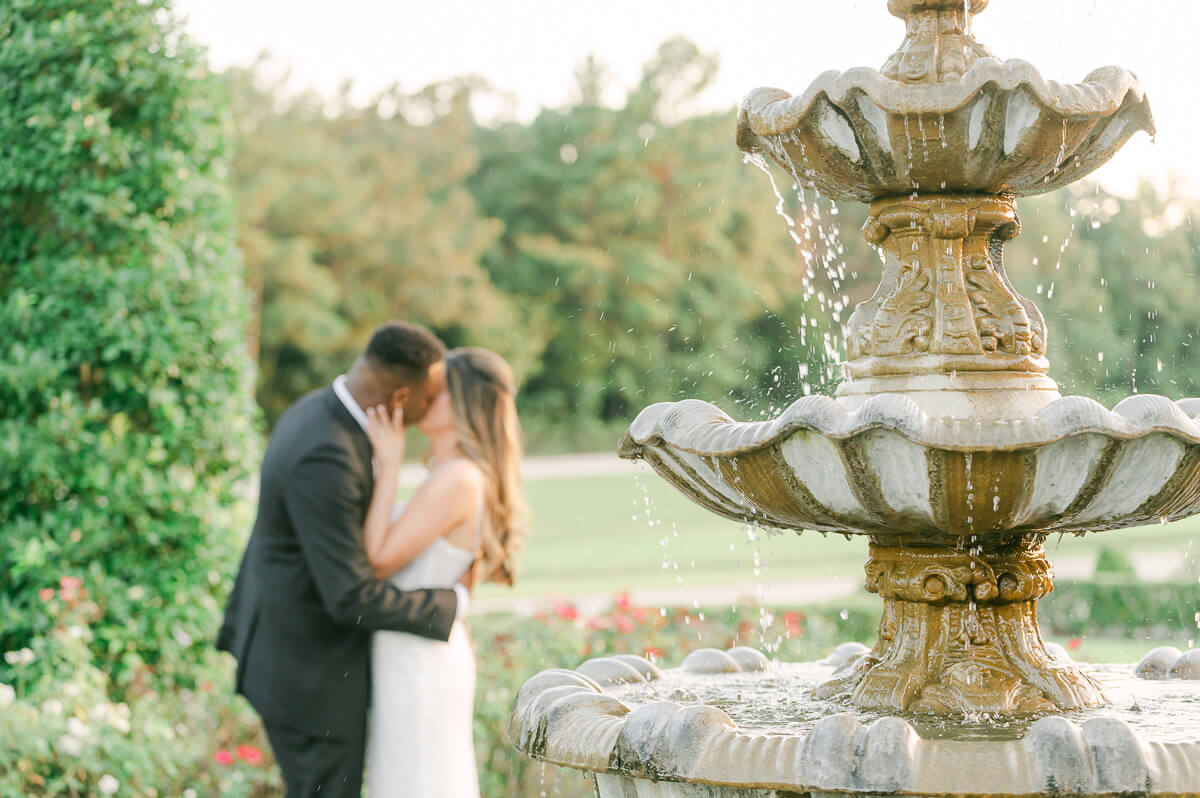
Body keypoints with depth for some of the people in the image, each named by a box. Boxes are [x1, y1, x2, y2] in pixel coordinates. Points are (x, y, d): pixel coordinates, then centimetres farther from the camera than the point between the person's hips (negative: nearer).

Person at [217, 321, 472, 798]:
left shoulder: (316, 415, 3)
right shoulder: (326, 458, -31)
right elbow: (352, 598, -29)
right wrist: (453, 604, -16)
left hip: (286, 645, 10)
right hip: (310, 670, -10)